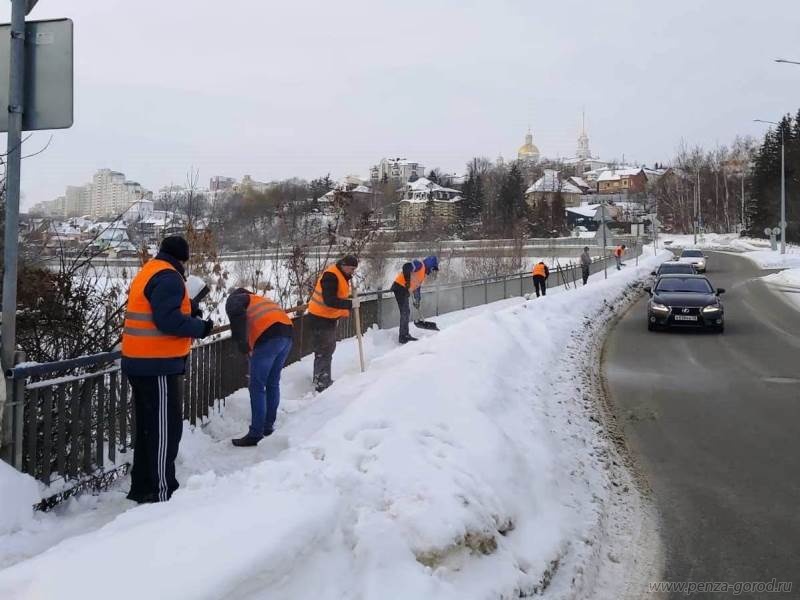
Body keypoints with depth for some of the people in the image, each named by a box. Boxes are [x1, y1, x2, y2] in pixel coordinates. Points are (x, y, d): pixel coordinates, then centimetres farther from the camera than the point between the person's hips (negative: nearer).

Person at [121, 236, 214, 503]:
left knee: (147, 427, 18)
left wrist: (186, 308, 9)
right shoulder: (168, 277, -14)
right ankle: (162, 492, -2)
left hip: (140, 363, 10)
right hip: (158, 365, -10)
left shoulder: (147, 272, 17)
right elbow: (168, 320, -24)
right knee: (166, 428, -5)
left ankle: (142, 487, 27)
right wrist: (200, 327, -11)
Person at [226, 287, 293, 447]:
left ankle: (256, 434, 0)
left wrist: (242, 343, -8)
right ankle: (268, 427, 27)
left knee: (257, 387, -1)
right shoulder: (260, 300, 38)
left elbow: (236, 313, -8)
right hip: (287, 333, 7)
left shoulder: (234, 299, 17)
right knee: (273, 383, 19)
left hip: (269, 337, -7)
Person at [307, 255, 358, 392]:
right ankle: (321, 384, -1)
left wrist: (345, 310, 4)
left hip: (329, 318, 10)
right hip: (320, 318, -10)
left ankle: (324, 380, 31)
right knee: (323, 350, -6)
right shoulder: (331, 276, -23)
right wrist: (350, 304, -29)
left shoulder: (341, 275, 9)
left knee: (329, 348, 19)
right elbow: (330, 301, -31)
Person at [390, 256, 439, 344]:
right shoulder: (419, 265, -9)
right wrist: (407, 281, -25)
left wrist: (417, 300, 23)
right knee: (405, 312, -9)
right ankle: (403, 337, -7)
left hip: (405, 290, 10)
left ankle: (405, 335, 25)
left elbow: (418, 286, 26)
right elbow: (406, 266, -25)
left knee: (406, 312, 15)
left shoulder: (424, 274, 21)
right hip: (400, 287, -10)